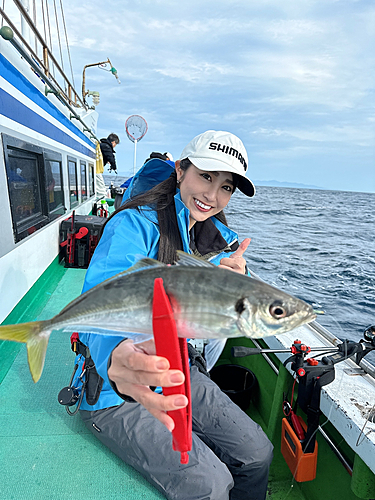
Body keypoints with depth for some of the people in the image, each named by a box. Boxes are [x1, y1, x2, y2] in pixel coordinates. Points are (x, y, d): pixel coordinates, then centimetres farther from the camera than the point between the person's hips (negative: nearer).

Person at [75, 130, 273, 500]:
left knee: (258, 453, 3)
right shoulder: (135, 224, -20)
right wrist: (116, 358, -58)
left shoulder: (219, 237, 2)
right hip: (113, 392, -5)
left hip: (178, 376, 6)